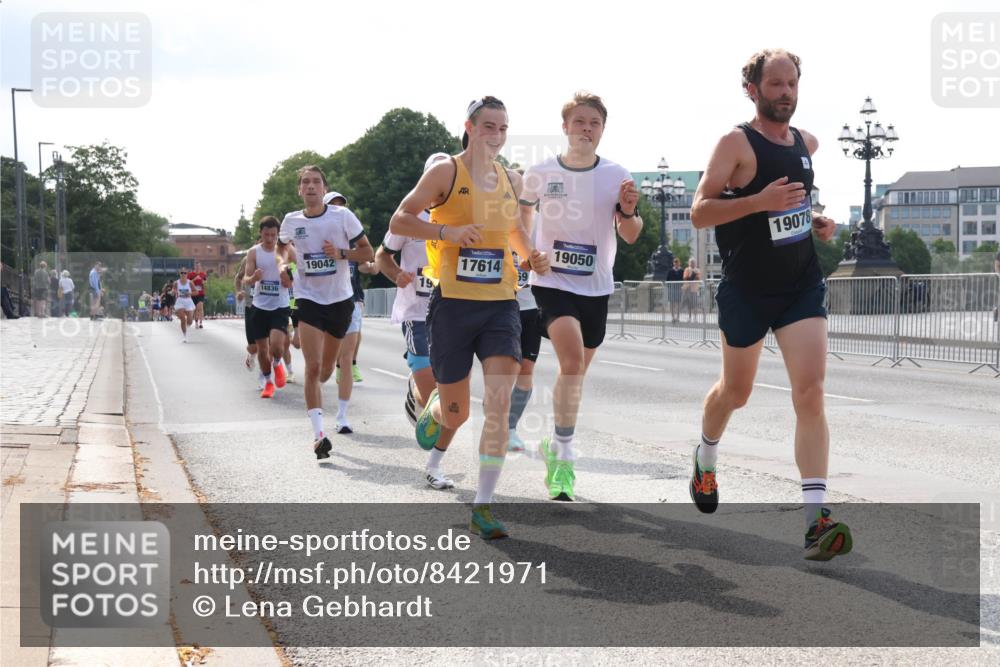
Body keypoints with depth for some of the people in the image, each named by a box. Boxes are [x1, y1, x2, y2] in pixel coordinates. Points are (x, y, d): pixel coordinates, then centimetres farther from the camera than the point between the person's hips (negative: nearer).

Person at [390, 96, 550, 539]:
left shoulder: (511, 180, 13)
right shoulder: (446, 172, -2)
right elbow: (398, 222, -3)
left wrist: (531, 255, 10)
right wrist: (447, 231, -18)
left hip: (501, 304, 3)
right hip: (454, 303, -3)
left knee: (499, 403, -13)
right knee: (456, 412, 6)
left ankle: (482, 507, -11)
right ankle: (432, 413, 46)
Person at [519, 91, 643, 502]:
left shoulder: (617, 176, -2)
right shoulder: (540, 174, -3)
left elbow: (630, 237, -4)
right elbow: (523, 214, 16)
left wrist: (629, 210, -23)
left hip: (596, 287, 3)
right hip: (551, 281, -3)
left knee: (577, 369, 13)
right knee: (572, 358, -24)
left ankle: (555, 445, 33)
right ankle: (563, 454, -17)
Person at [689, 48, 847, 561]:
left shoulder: (807, 143, 8)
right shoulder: (736, 143, -11)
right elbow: (699, 212, -17)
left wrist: (819, 222, 7)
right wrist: (760, 201, -29)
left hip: (803, 286, 4)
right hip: (747, 291, -4)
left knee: (810, 394, -12)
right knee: (735, 391, 15)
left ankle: (816, 517, -17)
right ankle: (706, 459, 48)